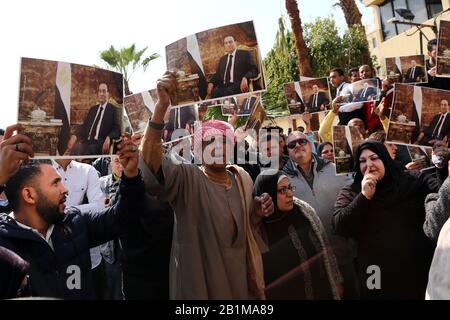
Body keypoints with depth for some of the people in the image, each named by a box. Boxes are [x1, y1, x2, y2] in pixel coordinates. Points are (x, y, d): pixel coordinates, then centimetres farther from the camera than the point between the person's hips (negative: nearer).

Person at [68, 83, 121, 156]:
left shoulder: (113, 109, 7)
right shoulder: (93, 109, 24)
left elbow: (117, 129, -2)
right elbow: (84, 126, 17)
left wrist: (108, 138, -24)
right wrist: (75, 136, -4)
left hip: (101, 144, -5)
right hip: (87, 142, 5)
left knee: (89, 150, -37)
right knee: (75, 148, -28)